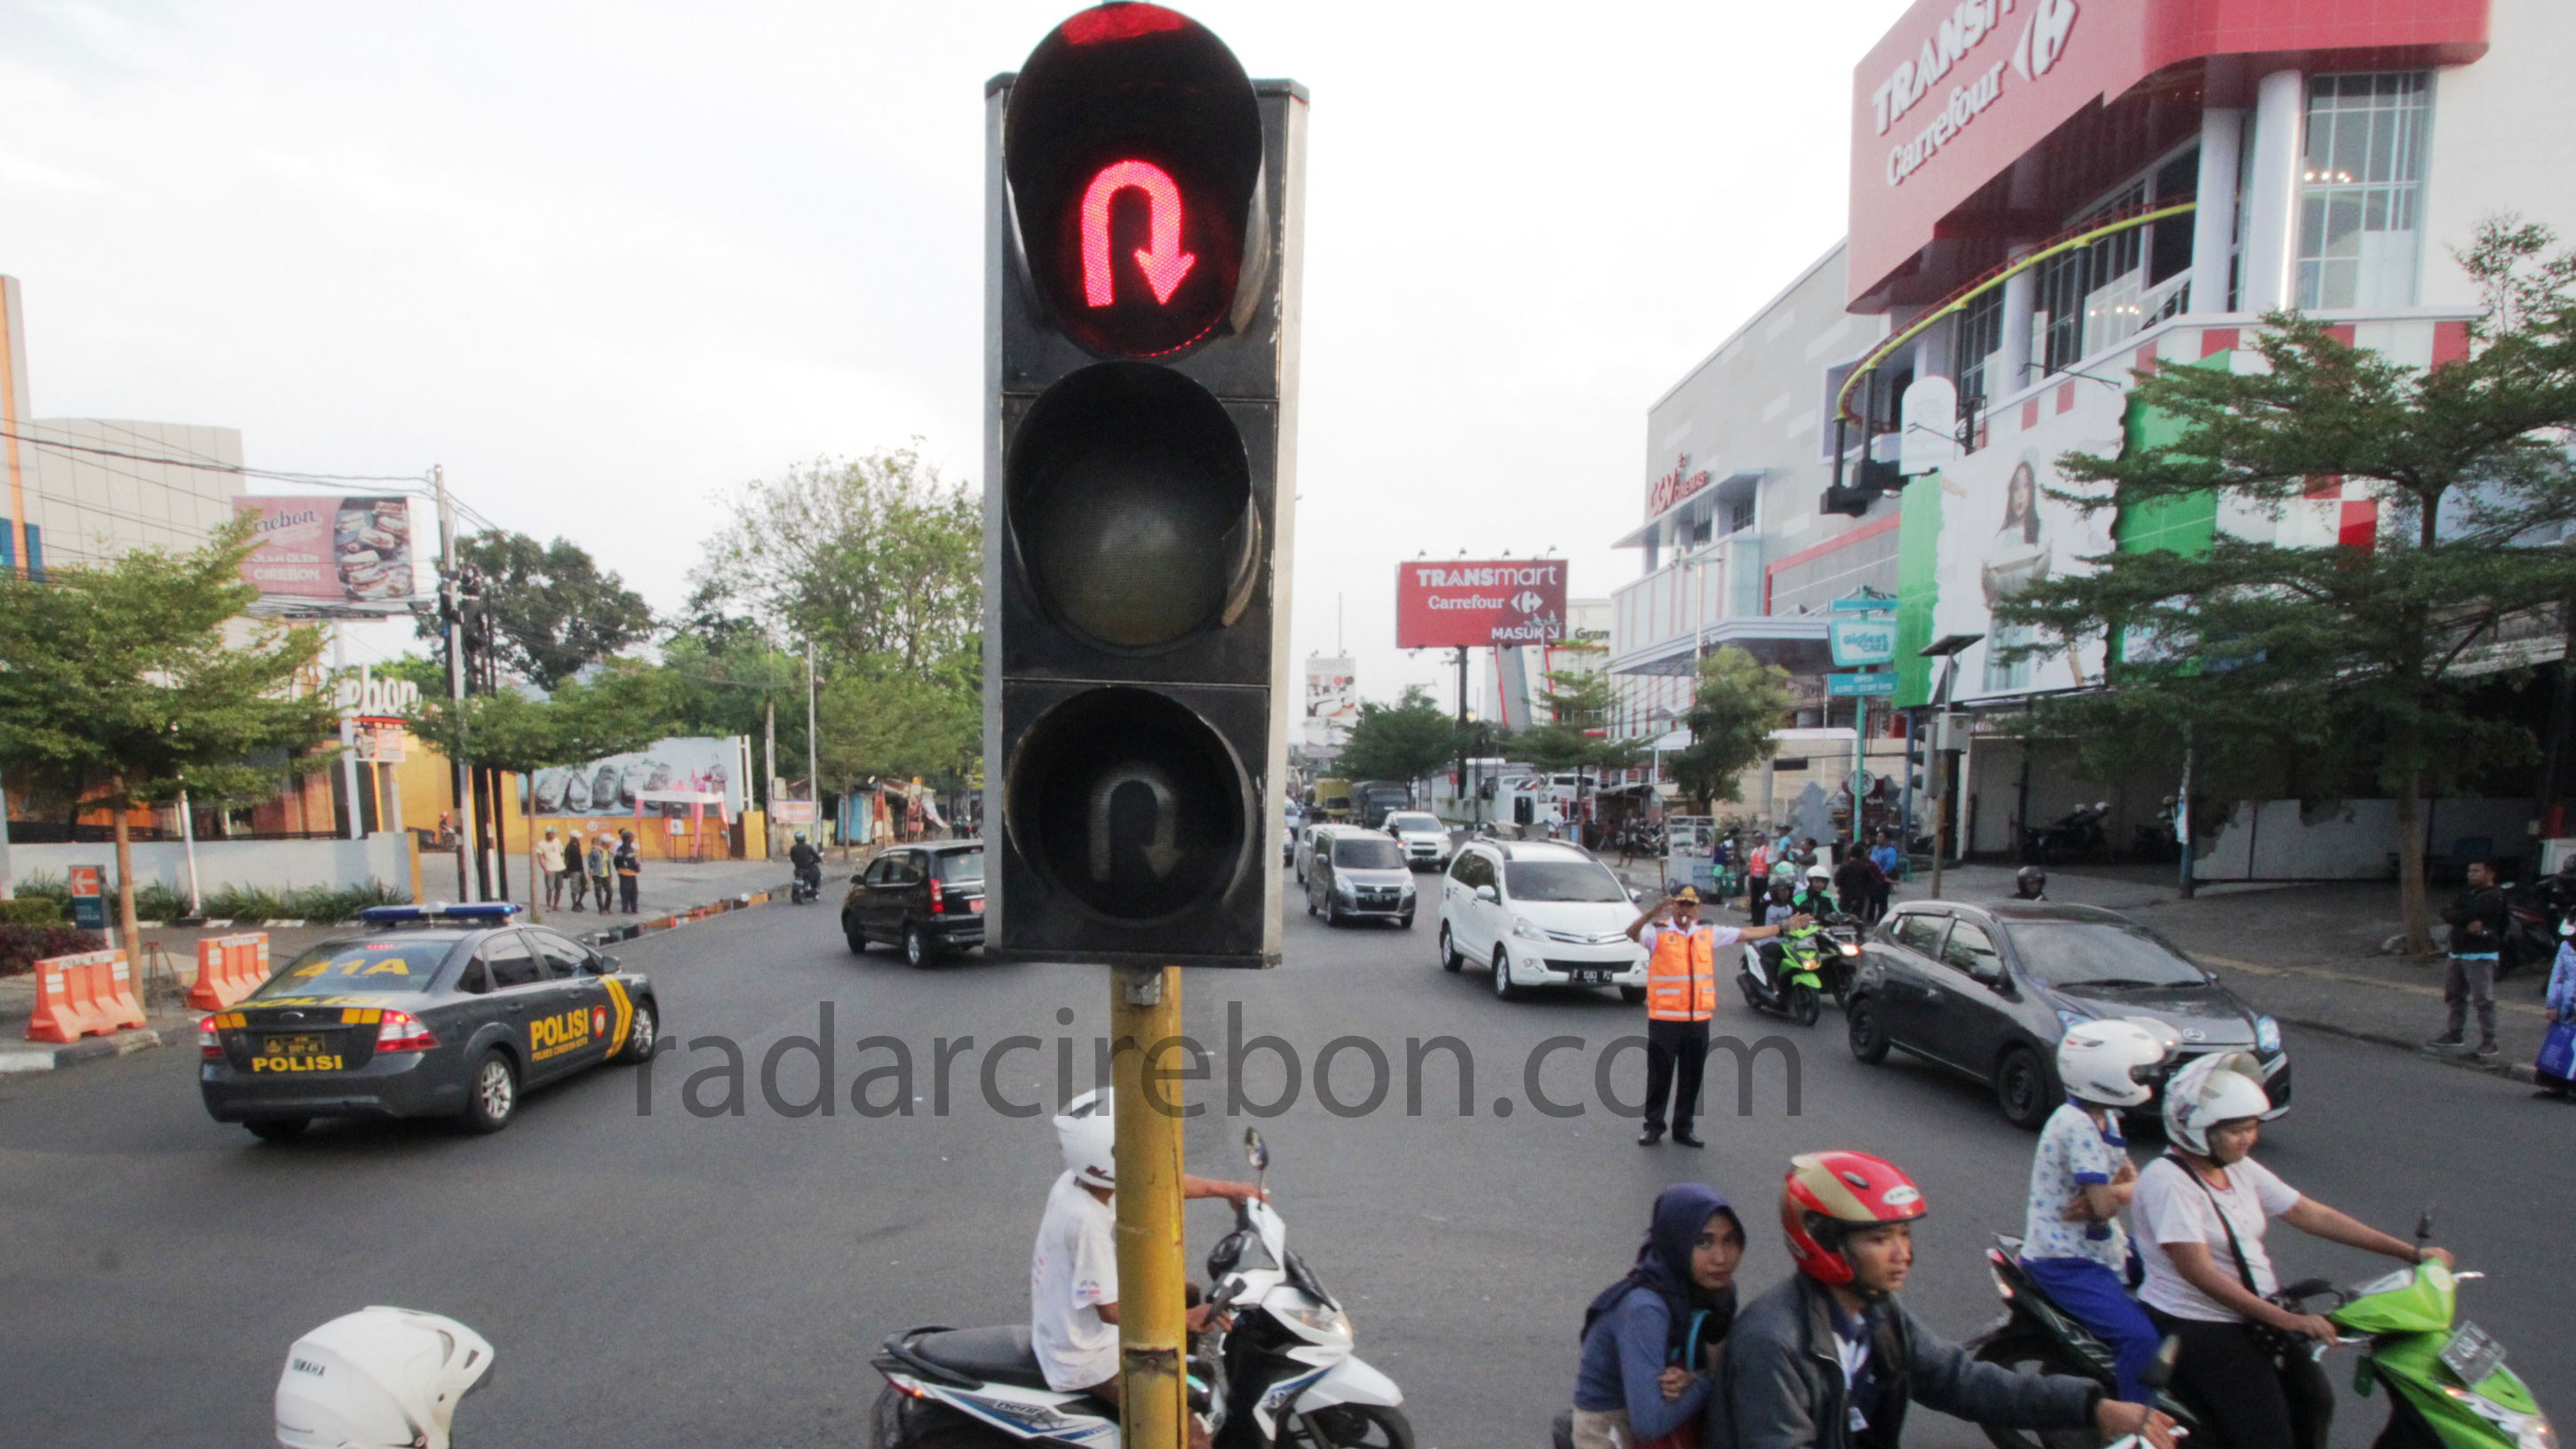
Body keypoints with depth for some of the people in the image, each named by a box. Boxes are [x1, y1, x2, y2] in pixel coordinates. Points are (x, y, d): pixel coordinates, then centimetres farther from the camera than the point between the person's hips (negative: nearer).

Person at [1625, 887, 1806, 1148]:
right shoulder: (1658, 932, -6)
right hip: (1664, 1019, -4)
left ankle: (1683, 1127, 26)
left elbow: (1747, 933, 16)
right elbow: (1632, 933, -25)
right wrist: (1651, 913, -42)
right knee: (1660, 1075, 5)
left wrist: (1783, 928, 17)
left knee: (1691, 1077, 13)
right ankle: (1653, 1126, 18)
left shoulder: (1708, 933, 10)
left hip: (1698, 1019, 4)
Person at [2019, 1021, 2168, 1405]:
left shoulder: (2105, 1117, 9)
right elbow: (2103, 1206, -24)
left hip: (2100, 1246, 10)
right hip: (2065, 1261, -10)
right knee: (2142, 1338, -22)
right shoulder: (2077, 1124, -23)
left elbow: (2133, 1182, 5)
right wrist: (2118, 1193, -3)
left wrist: (2109, 1194, -16)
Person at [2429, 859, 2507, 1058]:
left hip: (2481, 955, -8)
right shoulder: (2467, 894, 14)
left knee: (2484, 1000, -5)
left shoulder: (2493, 897, -11)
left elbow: (2466, 915, -21)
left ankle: (2489, 1042, 1)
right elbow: (2447, 913, 2)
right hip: (2458, 953, 8)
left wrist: (2454, 916, -2)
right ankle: (2454, 1034, 24)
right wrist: (2467, 924, -14)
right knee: (2455, 995, 15)